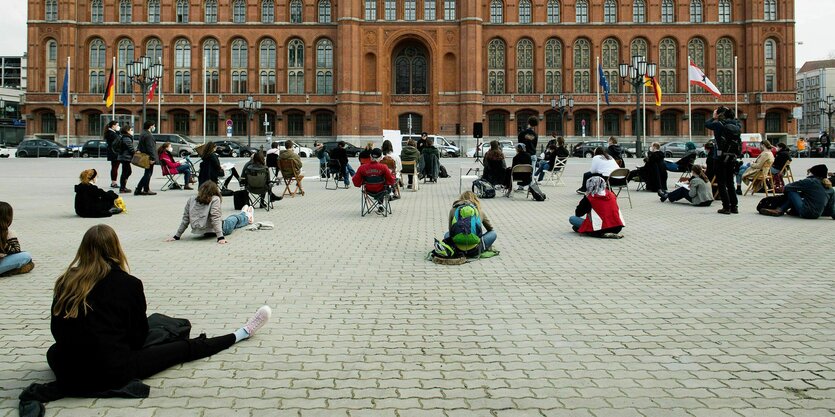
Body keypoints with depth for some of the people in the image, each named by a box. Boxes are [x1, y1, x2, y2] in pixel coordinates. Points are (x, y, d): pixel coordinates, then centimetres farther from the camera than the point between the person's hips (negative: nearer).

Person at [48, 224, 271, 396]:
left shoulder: (65, 282, 2)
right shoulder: (127, 283, -9)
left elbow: (58, 331, 13)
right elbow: (138, 336, 1)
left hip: (66, 373, 4)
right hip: (112, 372, -3)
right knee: (185, 347, 12)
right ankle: (242, 333, 31)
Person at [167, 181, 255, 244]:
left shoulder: (191, 199, -5)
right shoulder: (214, 199, -19)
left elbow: (185, 219, -4)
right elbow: (215, 218, -27)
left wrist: (177, 236, 1)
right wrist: (220, 237, -30)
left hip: (204, 232, 5)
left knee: (229, 219, 35)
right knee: (236, 218, 30)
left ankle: (244, 214, 66)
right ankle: (247, 217, 65)